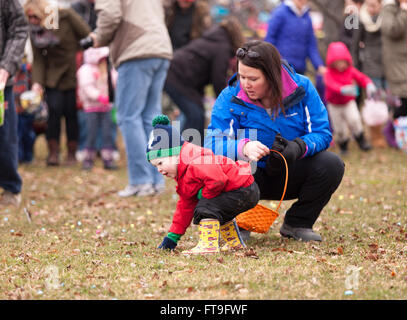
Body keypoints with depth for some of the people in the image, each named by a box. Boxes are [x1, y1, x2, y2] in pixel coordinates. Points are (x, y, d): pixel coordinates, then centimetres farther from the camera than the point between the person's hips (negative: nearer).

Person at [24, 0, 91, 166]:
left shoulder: (67, 17, -10)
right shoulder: (34, 31, 2)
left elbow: (88, 37, -9)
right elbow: (38, 59, -1)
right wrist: (37, 82, -15)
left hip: (74, 74, -3)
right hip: (53, 76, 3)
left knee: (71, 112, -3)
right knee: (54, 110, -11)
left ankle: (72, 154, 8)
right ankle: (53, 153, -4)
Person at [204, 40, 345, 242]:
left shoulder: (302, 88, -9)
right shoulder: (230, 98, -12)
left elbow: (322, 133, -10)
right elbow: (212, 143, -21)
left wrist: (299, 147, -34)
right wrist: (244, 147, -42)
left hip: (291, 176, 2)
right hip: (252, 177, -2)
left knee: (331, 165, -25)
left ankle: (297, 224, 0)